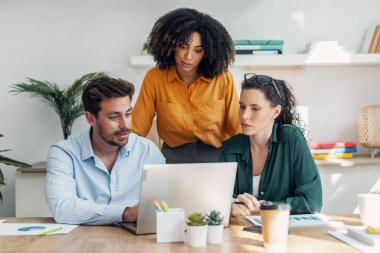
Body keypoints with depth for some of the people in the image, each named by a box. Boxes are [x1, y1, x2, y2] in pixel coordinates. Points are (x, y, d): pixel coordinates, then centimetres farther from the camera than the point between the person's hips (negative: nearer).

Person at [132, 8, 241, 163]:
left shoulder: (223, 79, -9)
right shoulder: (154, 78, -7)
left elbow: (236, 128, -1)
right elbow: (137, 128, -4)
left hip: (216, 156, 0)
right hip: (173, 156, 0)